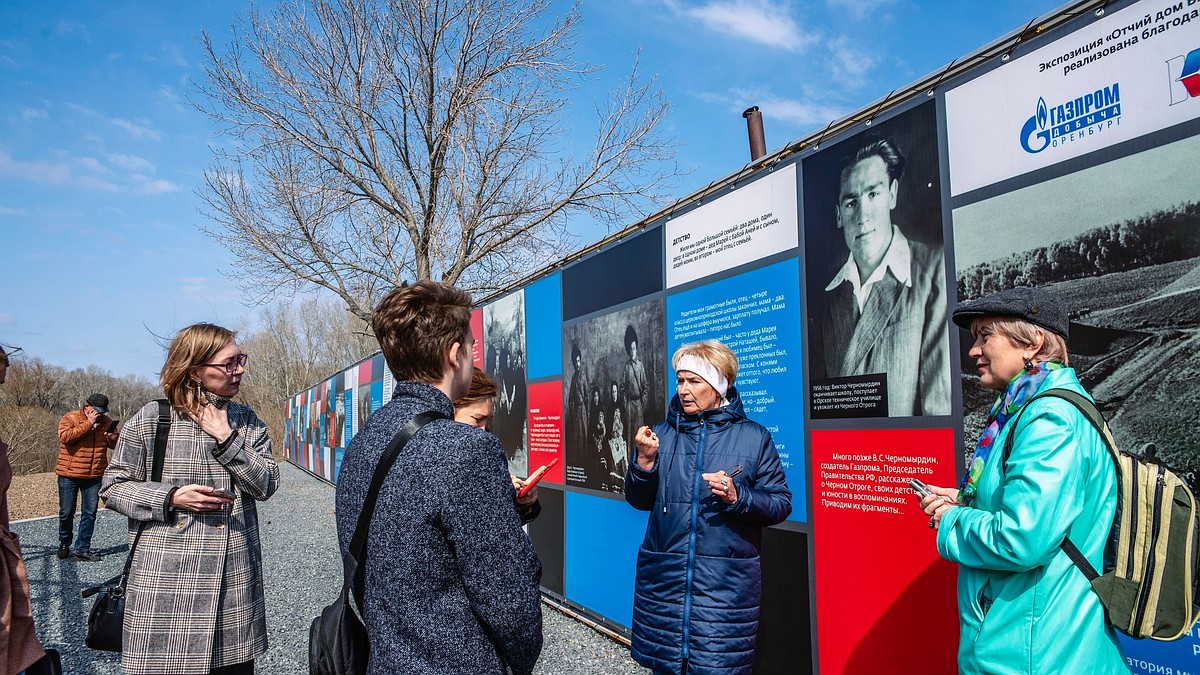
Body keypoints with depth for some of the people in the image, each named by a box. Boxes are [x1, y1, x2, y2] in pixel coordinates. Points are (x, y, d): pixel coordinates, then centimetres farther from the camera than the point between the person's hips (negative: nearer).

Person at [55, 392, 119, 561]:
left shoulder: (107, 422, 7)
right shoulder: (70, 418, -5)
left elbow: (117, 445, 15)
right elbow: (64, 437, -23)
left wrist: (113, 438, -9)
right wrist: (88, 424, -23)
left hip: (95, 477, 3)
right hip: (69, 475, -3)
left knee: (90, 513, 3)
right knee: (66, 512, 7)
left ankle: (82, 549, 11)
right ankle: (64, 544, 30)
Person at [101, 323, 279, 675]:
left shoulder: (247, 421, 6)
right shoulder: (150, 420, -4)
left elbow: (267, 485, -2)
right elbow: (113, 487, 1)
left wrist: (226, 438, -11)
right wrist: (171, 498, -15)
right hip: (167, 583, -3)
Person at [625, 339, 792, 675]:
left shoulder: (753, 437, -1)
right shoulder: (663, 433, 6)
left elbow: (781, 503, -1)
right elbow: (640, 501, 8)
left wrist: (738, 497, -18)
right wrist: (645, 461, -9)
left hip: (726, 584, -2)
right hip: (663, 579, 3)